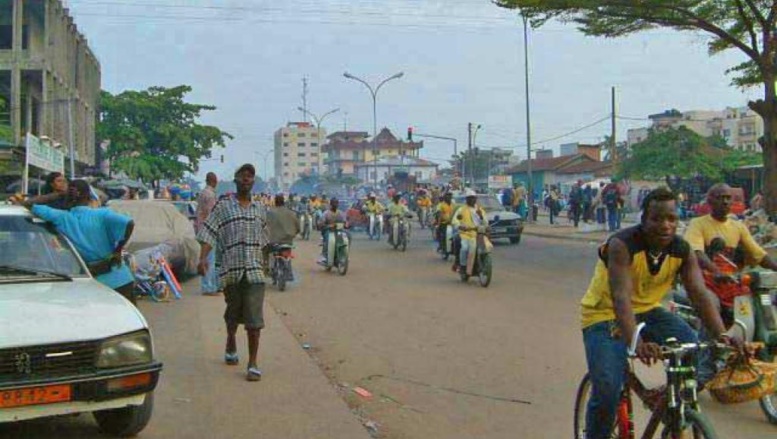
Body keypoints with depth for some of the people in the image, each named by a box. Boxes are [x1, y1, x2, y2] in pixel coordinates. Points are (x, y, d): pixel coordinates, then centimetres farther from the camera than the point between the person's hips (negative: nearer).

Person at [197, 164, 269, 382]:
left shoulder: (260, 209, 11)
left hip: (254, 270, 2)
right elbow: (208, 235, -7)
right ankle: (230, 346, 43)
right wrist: (203, 258, -19)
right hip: (230, 269, -1)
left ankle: (253, 364, -2)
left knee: (254, 318, -7)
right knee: (233, 314, 15)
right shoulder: (223, 206, -1)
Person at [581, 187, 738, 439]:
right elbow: (621, 297, -37)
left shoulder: (683, 251, -9)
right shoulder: (622, 245, -26)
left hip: (646, 311, 5)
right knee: (607, 391, -22)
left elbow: (700, 295, -18)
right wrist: (636, 343, -51)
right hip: (605, 315, -5)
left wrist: (721, 336, -34)